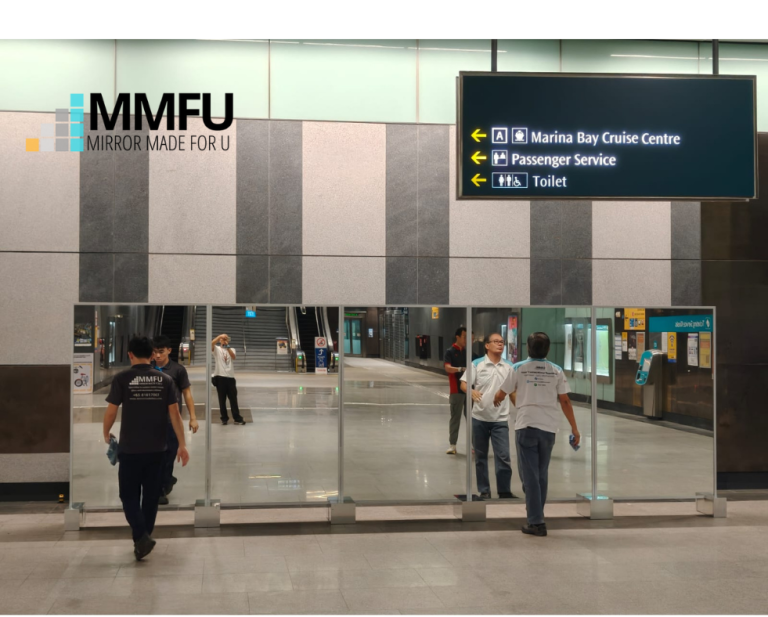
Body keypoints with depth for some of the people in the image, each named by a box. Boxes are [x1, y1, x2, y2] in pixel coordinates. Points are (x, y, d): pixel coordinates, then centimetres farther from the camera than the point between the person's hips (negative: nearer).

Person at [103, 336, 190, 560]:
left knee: (129, 496, 6)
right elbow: (174, 413, -2)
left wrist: (106, 434, 14)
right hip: (157, 449, 3)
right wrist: (182, 444, 2)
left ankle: (141, 537, -12)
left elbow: (111, 411, -6)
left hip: (130, 449, -3)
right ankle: (143, 539, 23)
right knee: (151, 496, 15)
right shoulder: (165, 379, 0)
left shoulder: (122, 379, -8)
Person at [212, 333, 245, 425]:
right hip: (220, 377, -2)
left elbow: (233, 357, -10)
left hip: (230, 377, 2)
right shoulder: (217, 349, 7)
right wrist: (219, 336, -23)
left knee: (233, 399, 4)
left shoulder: (231, 349, 13)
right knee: (222, 399, 4)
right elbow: (211, 344, -16)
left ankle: (237, 418, 9)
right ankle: (224, 418, 12)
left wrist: (227, 347, -21)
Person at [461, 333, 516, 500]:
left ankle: (504, 491, 6)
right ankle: (484, 491, 18)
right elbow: (463, 384, -8)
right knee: (481, 456, 8)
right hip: (480, 418, -1)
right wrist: (472, 392, -29)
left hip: (501, 419, 1)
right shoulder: (477, 364, -4)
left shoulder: (508, 366, 5)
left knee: (503, 456, -4)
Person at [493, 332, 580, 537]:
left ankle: (536, 522, -5)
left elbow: (500, 395, 7)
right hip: (549, 427, 3)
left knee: (530, 475, 0)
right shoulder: (556, 371, 3)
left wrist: (496, 400, 31)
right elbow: (565, 401, 2)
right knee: (542, 474, 15)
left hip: (526, 426, -2)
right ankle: (536, 513, 25)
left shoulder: (519, 368, -1)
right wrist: (574, 429, 8)